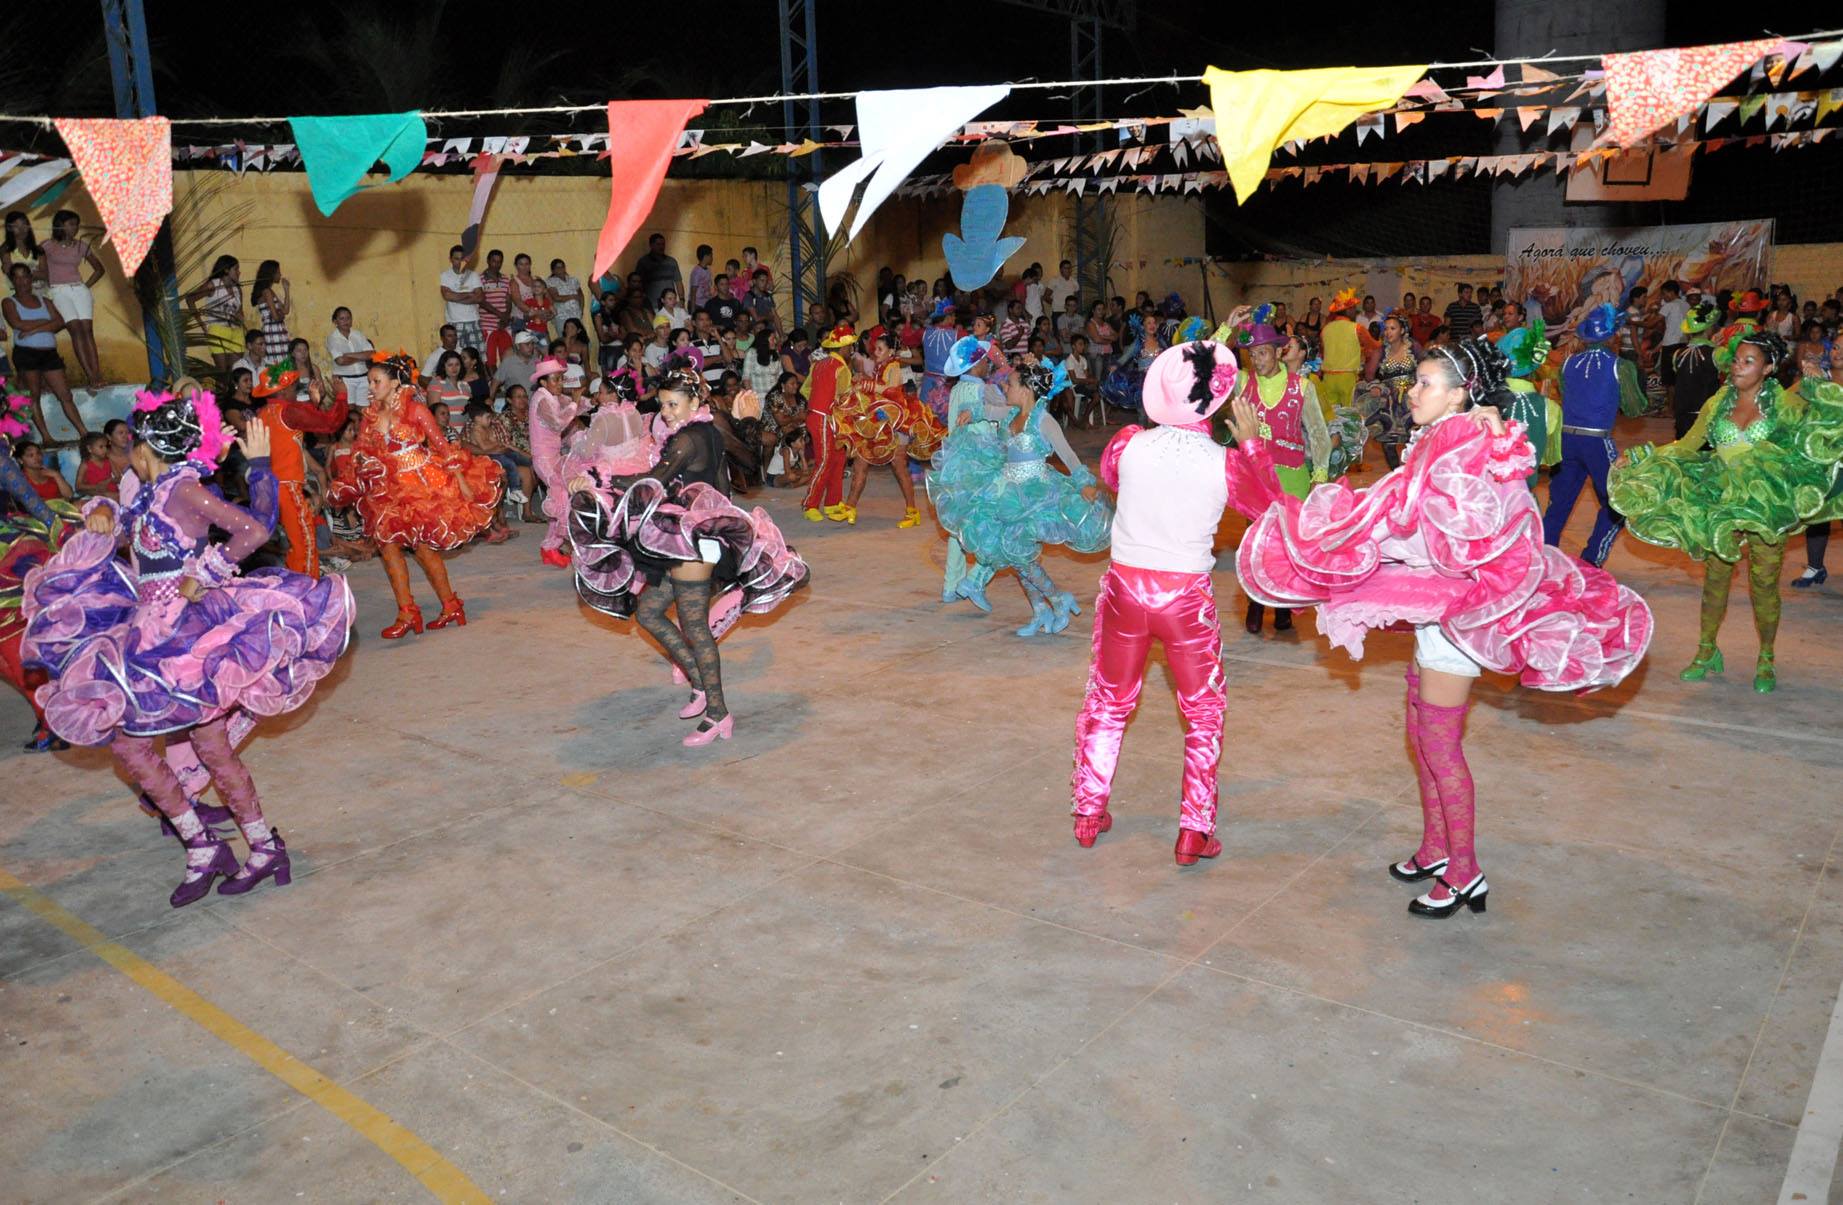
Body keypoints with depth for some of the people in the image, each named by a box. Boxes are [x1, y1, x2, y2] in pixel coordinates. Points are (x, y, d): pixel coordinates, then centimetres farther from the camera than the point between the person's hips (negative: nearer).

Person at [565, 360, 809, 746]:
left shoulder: (690, 439, -15)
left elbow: (655, 480, -28)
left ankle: (718, 714, 1)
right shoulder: (706, 435, 15)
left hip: (692, 540, -11)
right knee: (647, 611, 14)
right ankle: (702, 684, 17)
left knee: (694, 626, -6)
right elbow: (721, 487, 21)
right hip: (683, 543, 11)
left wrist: (596, 482, -27)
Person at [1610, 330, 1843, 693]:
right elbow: (1687, 445, 9)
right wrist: (1638, 458, 2)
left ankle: (1766, 661, 19)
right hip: (1722, 503, 3)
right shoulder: (1719, 403, 5)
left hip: (1767, 505, -2)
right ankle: (1707, 652, 23)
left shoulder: (1784, 402, -2)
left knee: (1765, 582, 4)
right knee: (1715, 576, 9)